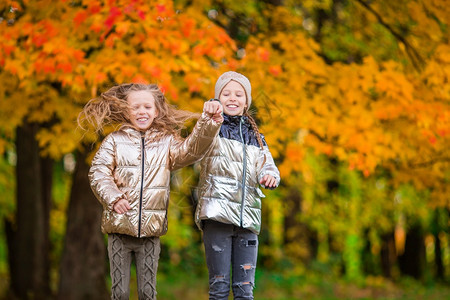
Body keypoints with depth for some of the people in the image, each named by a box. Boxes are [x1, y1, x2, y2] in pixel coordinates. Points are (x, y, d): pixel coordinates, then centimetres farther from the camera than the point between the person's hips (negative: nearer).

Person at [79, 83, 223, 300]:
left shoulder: (166, 142, 10)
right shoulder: (114, 141, 4)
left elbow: (192, 149, -5)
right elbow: (98, 173, -2)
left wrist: (209, 121, -18)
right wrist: (113, 198, -17)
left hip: (151, 231, 1)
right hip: (120, 227, -1)